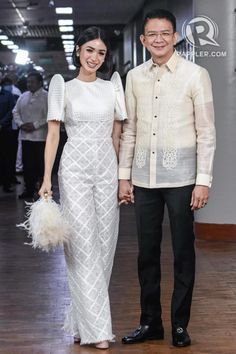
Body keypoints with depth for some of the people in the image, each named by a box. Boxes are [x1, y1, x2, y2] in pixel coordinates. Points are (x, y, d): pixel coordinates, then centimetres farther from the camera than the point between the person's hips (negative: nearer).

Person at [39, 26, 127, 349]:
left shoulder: (112, 87, 9)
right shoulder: (64, 88, 2)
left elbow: (117, 135, 12)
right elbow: (53, 134, -2)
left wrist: (123, 175, 8)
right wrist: (47, 178, -10)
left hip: (107, 169, 4)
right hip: (75, 169, -3)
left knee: (104, 244, 5)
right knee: (83, 246, -6)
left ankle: (82, 317, 21)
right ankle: (95, 328, -2)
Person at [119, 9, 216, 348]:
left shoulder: (196, 75, -4)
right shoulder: (135, 77, 8)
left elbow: (206, 132, -5)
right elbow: (129, 129, 12)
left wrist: (203, 180, -9)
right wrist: (124, 175, 9)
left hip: (180, 176, -4)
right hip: (144, 176, 4)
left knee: (183, 252, 5)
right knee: (147, 252, 10)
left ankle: (180, 324, 18)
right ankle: (150, 322, 22)